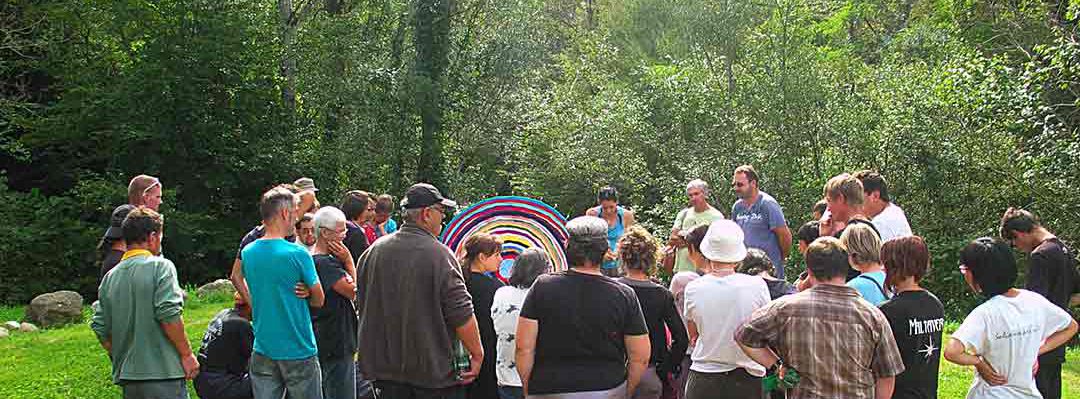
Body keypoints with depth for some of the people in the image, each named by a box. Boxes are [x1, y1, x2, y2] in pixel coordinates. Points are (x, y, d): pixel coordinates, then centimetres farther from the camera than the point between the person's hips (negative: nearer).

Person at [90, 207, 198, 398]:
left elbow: (100, 327, 11)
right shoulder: (160, 266, -8)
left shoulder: (109, 277, 10)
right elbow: (169, 315, -17)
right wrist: (187, 354, -10)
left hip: (126, 376, 7)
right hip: (163, 374, -6)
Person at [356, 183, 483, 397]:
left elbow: (362, 306, 13)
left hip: (384, 366, 5)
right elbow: (462, 315, -16)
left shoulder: (373, 252, 2)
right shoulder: (439, 255, -16)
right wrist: (477, 354, -3)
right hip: (435, 369, -5)